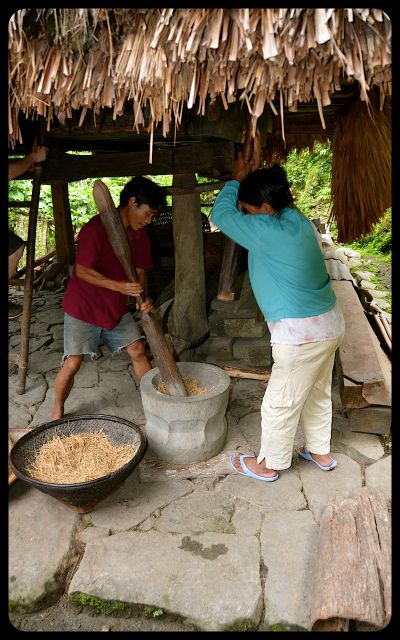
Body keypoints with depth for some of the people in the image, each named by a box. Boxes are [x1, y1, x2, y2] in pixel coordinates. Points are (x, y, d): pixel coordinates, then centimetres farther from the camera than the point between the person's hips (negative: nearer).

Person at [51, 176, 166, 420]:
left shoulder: (140, 235, 0)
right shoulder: (96, 228, -23)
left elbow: (139, 273, 4)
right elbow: (82, 271, -22)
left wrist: (145, 299, -16)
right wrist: (117, 285, -34)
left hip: (117, 308, 6)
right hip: (83, 307, -6)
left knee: (138, 350, 3)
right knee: (72, 364, -4)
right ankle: (57, 412, 20)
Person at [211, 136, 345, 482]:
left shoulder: (267, 232, -21)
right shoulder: (299, 220, 4)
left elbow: (221, 214, -9)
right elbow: (269, 196, 25)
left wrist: (238, 178, 3)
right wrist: (255, 172, 19)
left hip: (301, 333, -9)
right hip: (330, 323, 10)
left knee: (280, 403, 9)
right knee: (318, 393, 25)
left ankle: (268, 464, 30)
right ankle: (320, 452, 44)